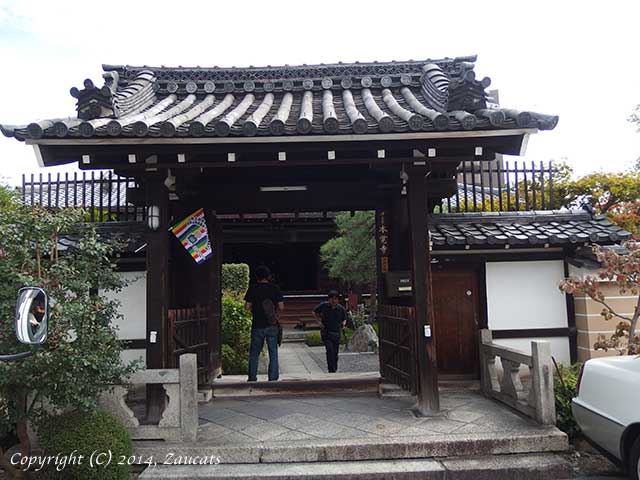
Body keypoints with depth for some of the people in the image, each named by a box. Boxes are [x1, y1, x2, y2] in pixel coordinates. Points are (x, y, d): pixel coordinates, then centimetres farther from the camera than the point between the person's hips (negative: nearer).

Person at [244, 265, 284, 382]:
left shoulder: (252, 288, -2)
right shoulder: (275, 288, -1)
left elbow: (247, 307, -5)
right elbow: (281, 307, -6)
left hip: (257, 325, 0)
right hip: (272, 325, 0)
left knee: (254, 353, 12)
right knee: (273, 353, 7)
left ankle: (252, 378, 15)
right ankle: (273, 378, 6)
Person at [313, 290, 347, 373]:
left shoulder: (341, 309, 0)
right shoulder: (323, 305, -6)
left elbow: (344, 319, 17)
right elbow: (314, 312, 10)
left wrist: (343, 323, -5)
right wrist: (320, 321, -1)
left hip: (336, 333, 3)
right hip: (326, 333, -2)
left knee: (335, 353, 8)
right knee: (329, 349, -22)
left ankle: (334, 369, 26)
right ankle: (331, 370, -20)